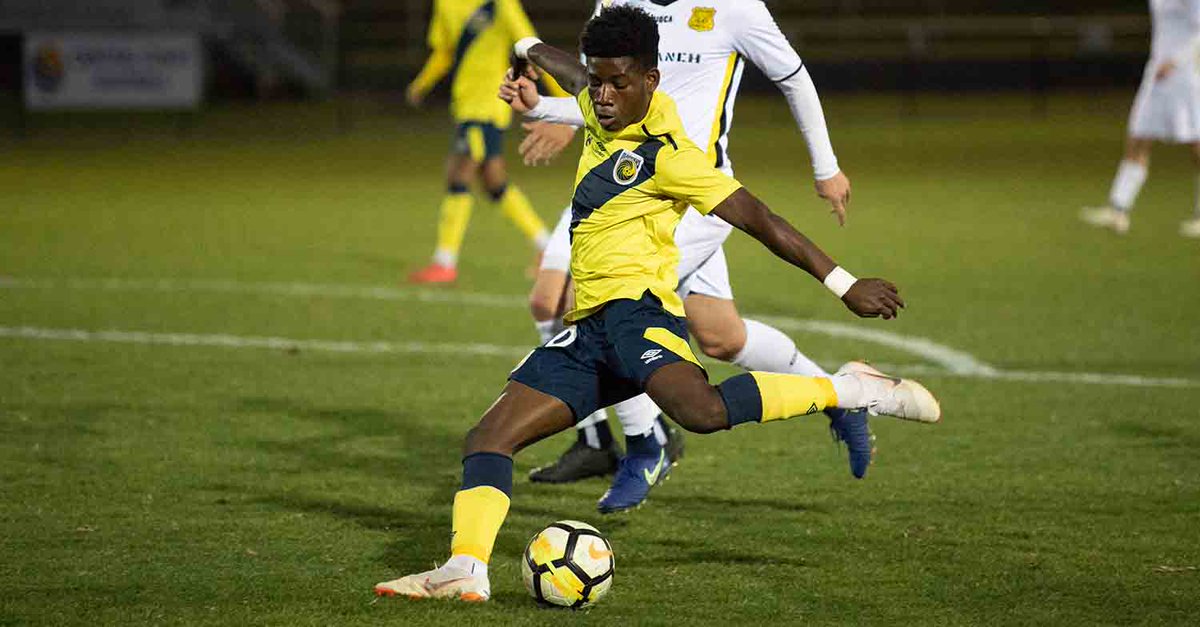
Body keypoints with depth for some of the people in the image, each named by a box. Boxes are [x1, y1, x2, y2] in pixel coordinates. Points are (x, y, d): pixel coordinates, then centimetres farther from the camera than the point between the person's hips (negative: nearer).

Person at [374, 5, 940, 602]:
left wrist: (845, 285, -12)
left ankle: (854, 390, -25)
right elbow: (577, 75, 40)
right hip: (587, 329, 9)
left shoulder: (666, 154, -8)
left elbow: (759, 220, -10)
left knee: (701, 409, -38)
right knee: (487, 438, -4)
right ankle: (465, 569, -17)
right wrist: (530, 49, 62)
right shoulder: (601, 108, 14)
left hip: (637, 310, -9)